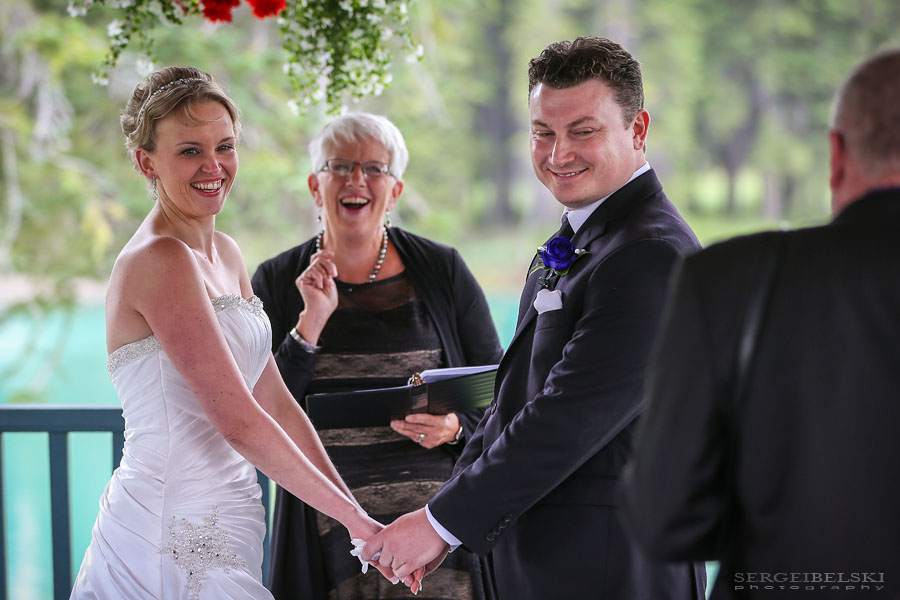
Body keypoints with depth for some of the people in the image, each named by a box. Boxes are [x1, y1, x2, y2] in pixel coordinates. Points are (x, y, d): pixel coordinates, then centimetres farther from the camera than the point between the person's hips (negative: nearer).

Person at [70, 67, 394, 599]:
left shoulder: (224, 255, 13)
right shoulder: (160, 260, -15)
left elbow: (274, 400, 11)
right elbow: (239, 421, -19)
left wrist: (356, 512, 4)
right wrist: (354, 518, -15)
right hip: (175, 539, -8)